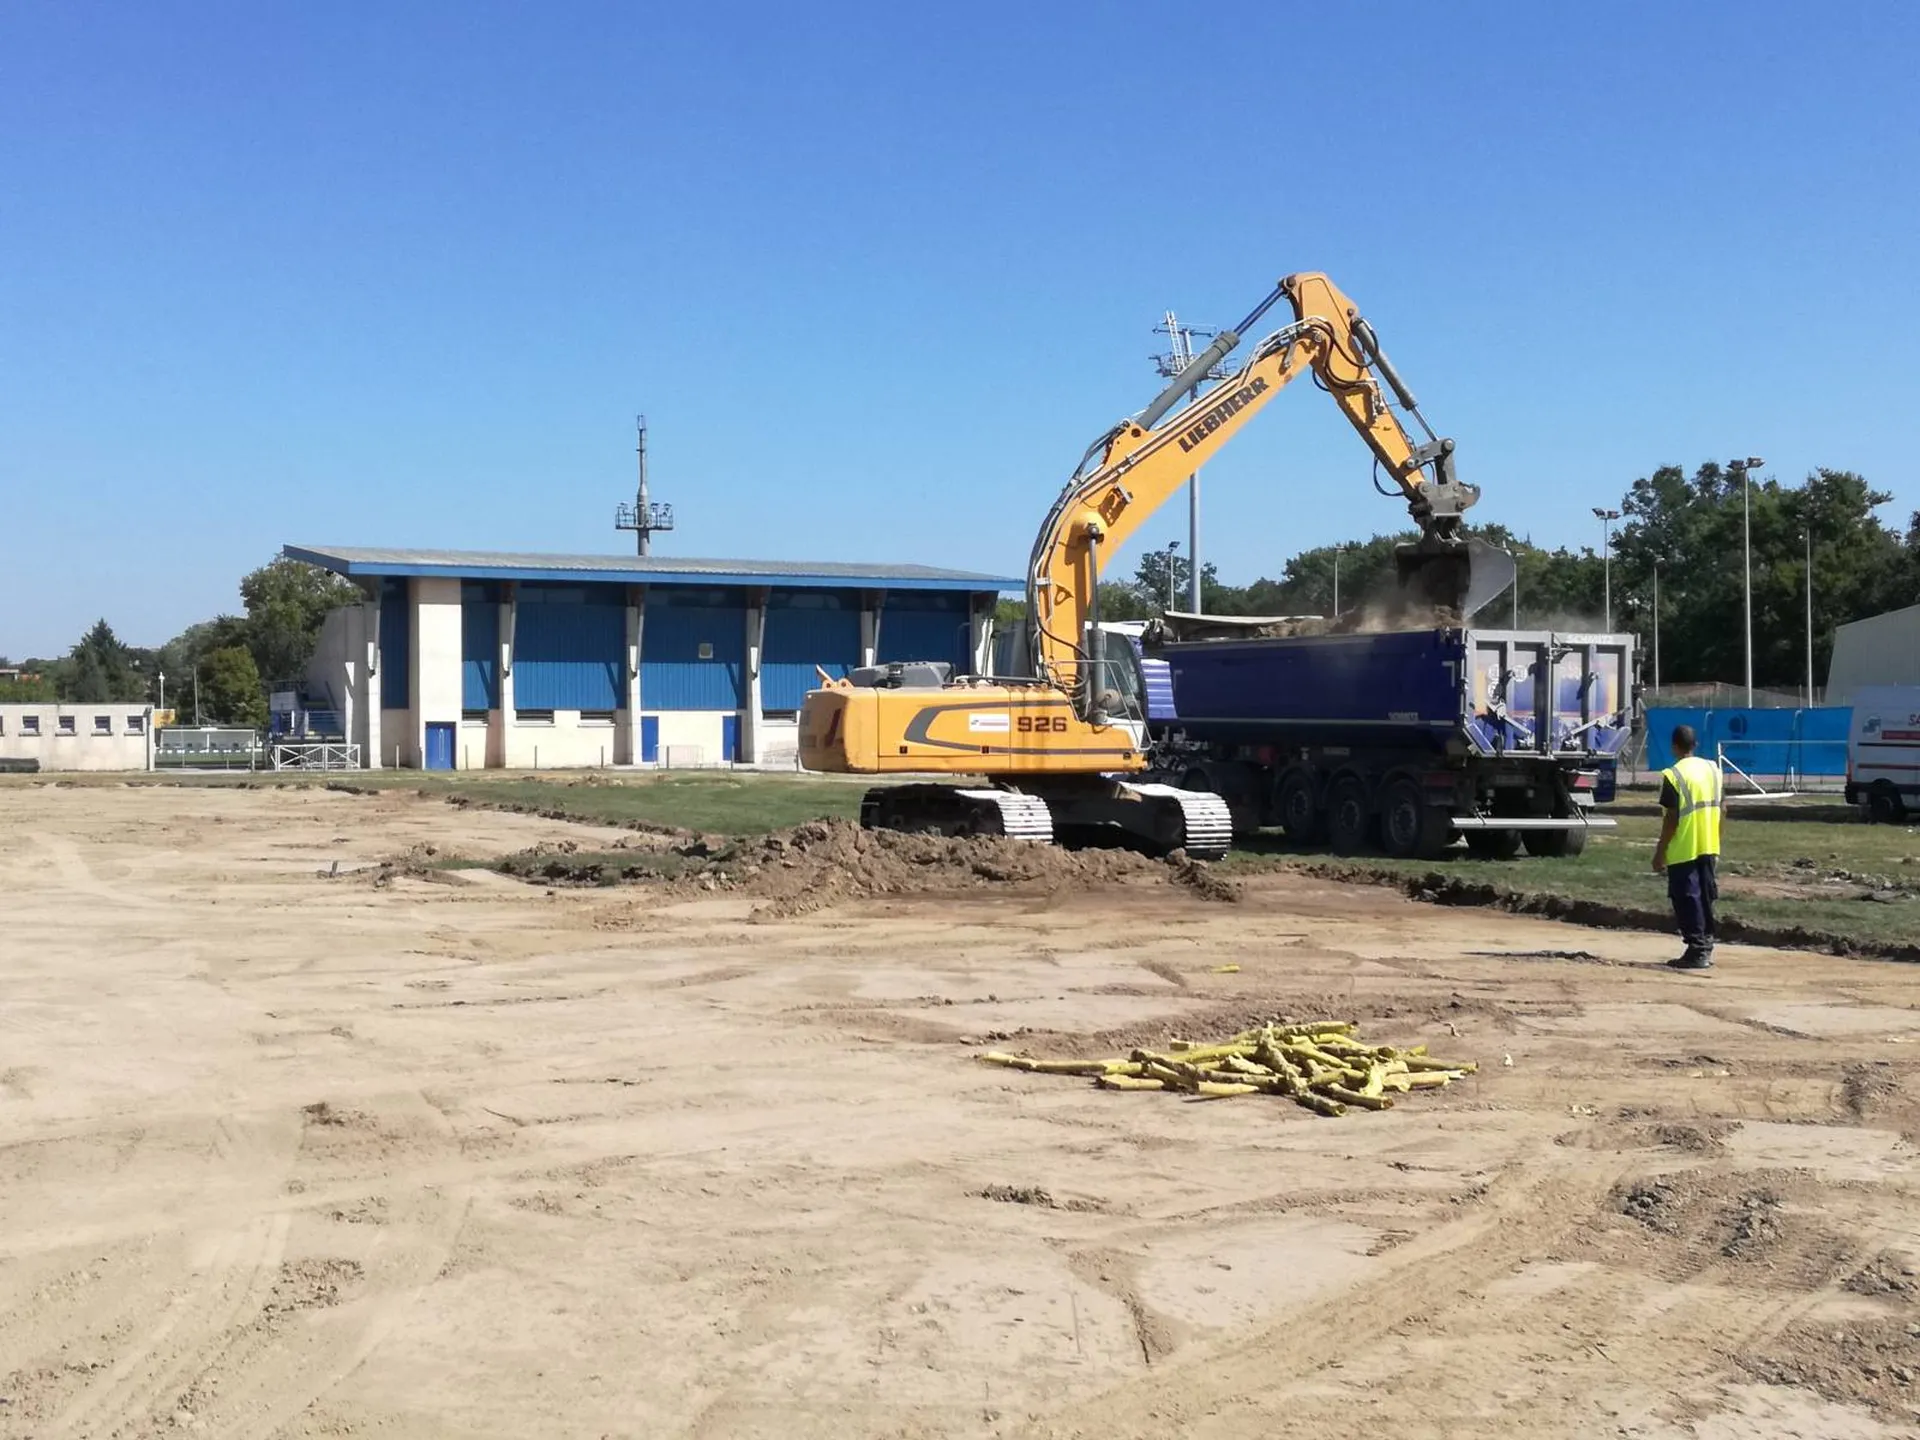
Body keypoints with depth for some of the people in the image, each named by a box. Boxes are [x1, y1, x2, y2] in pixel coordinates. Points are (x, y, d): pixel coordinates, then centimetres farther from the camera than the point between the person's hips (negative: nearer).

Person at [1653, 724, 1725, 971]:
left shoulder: (1673, 775, -13)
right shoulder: (1713, 769, 7)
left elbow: (1672, 818, -15)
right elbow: (1722, 809, 10)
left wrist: (1660, 851, -7)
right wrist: (1715, 840, 19)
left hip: (1683, 851, -6)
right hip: (1710, 848, 7)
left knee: (1687, 900, -2)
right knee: (1705, 899, 14)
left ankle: (1696, 953, -3)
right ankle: (1706, 948, 19)